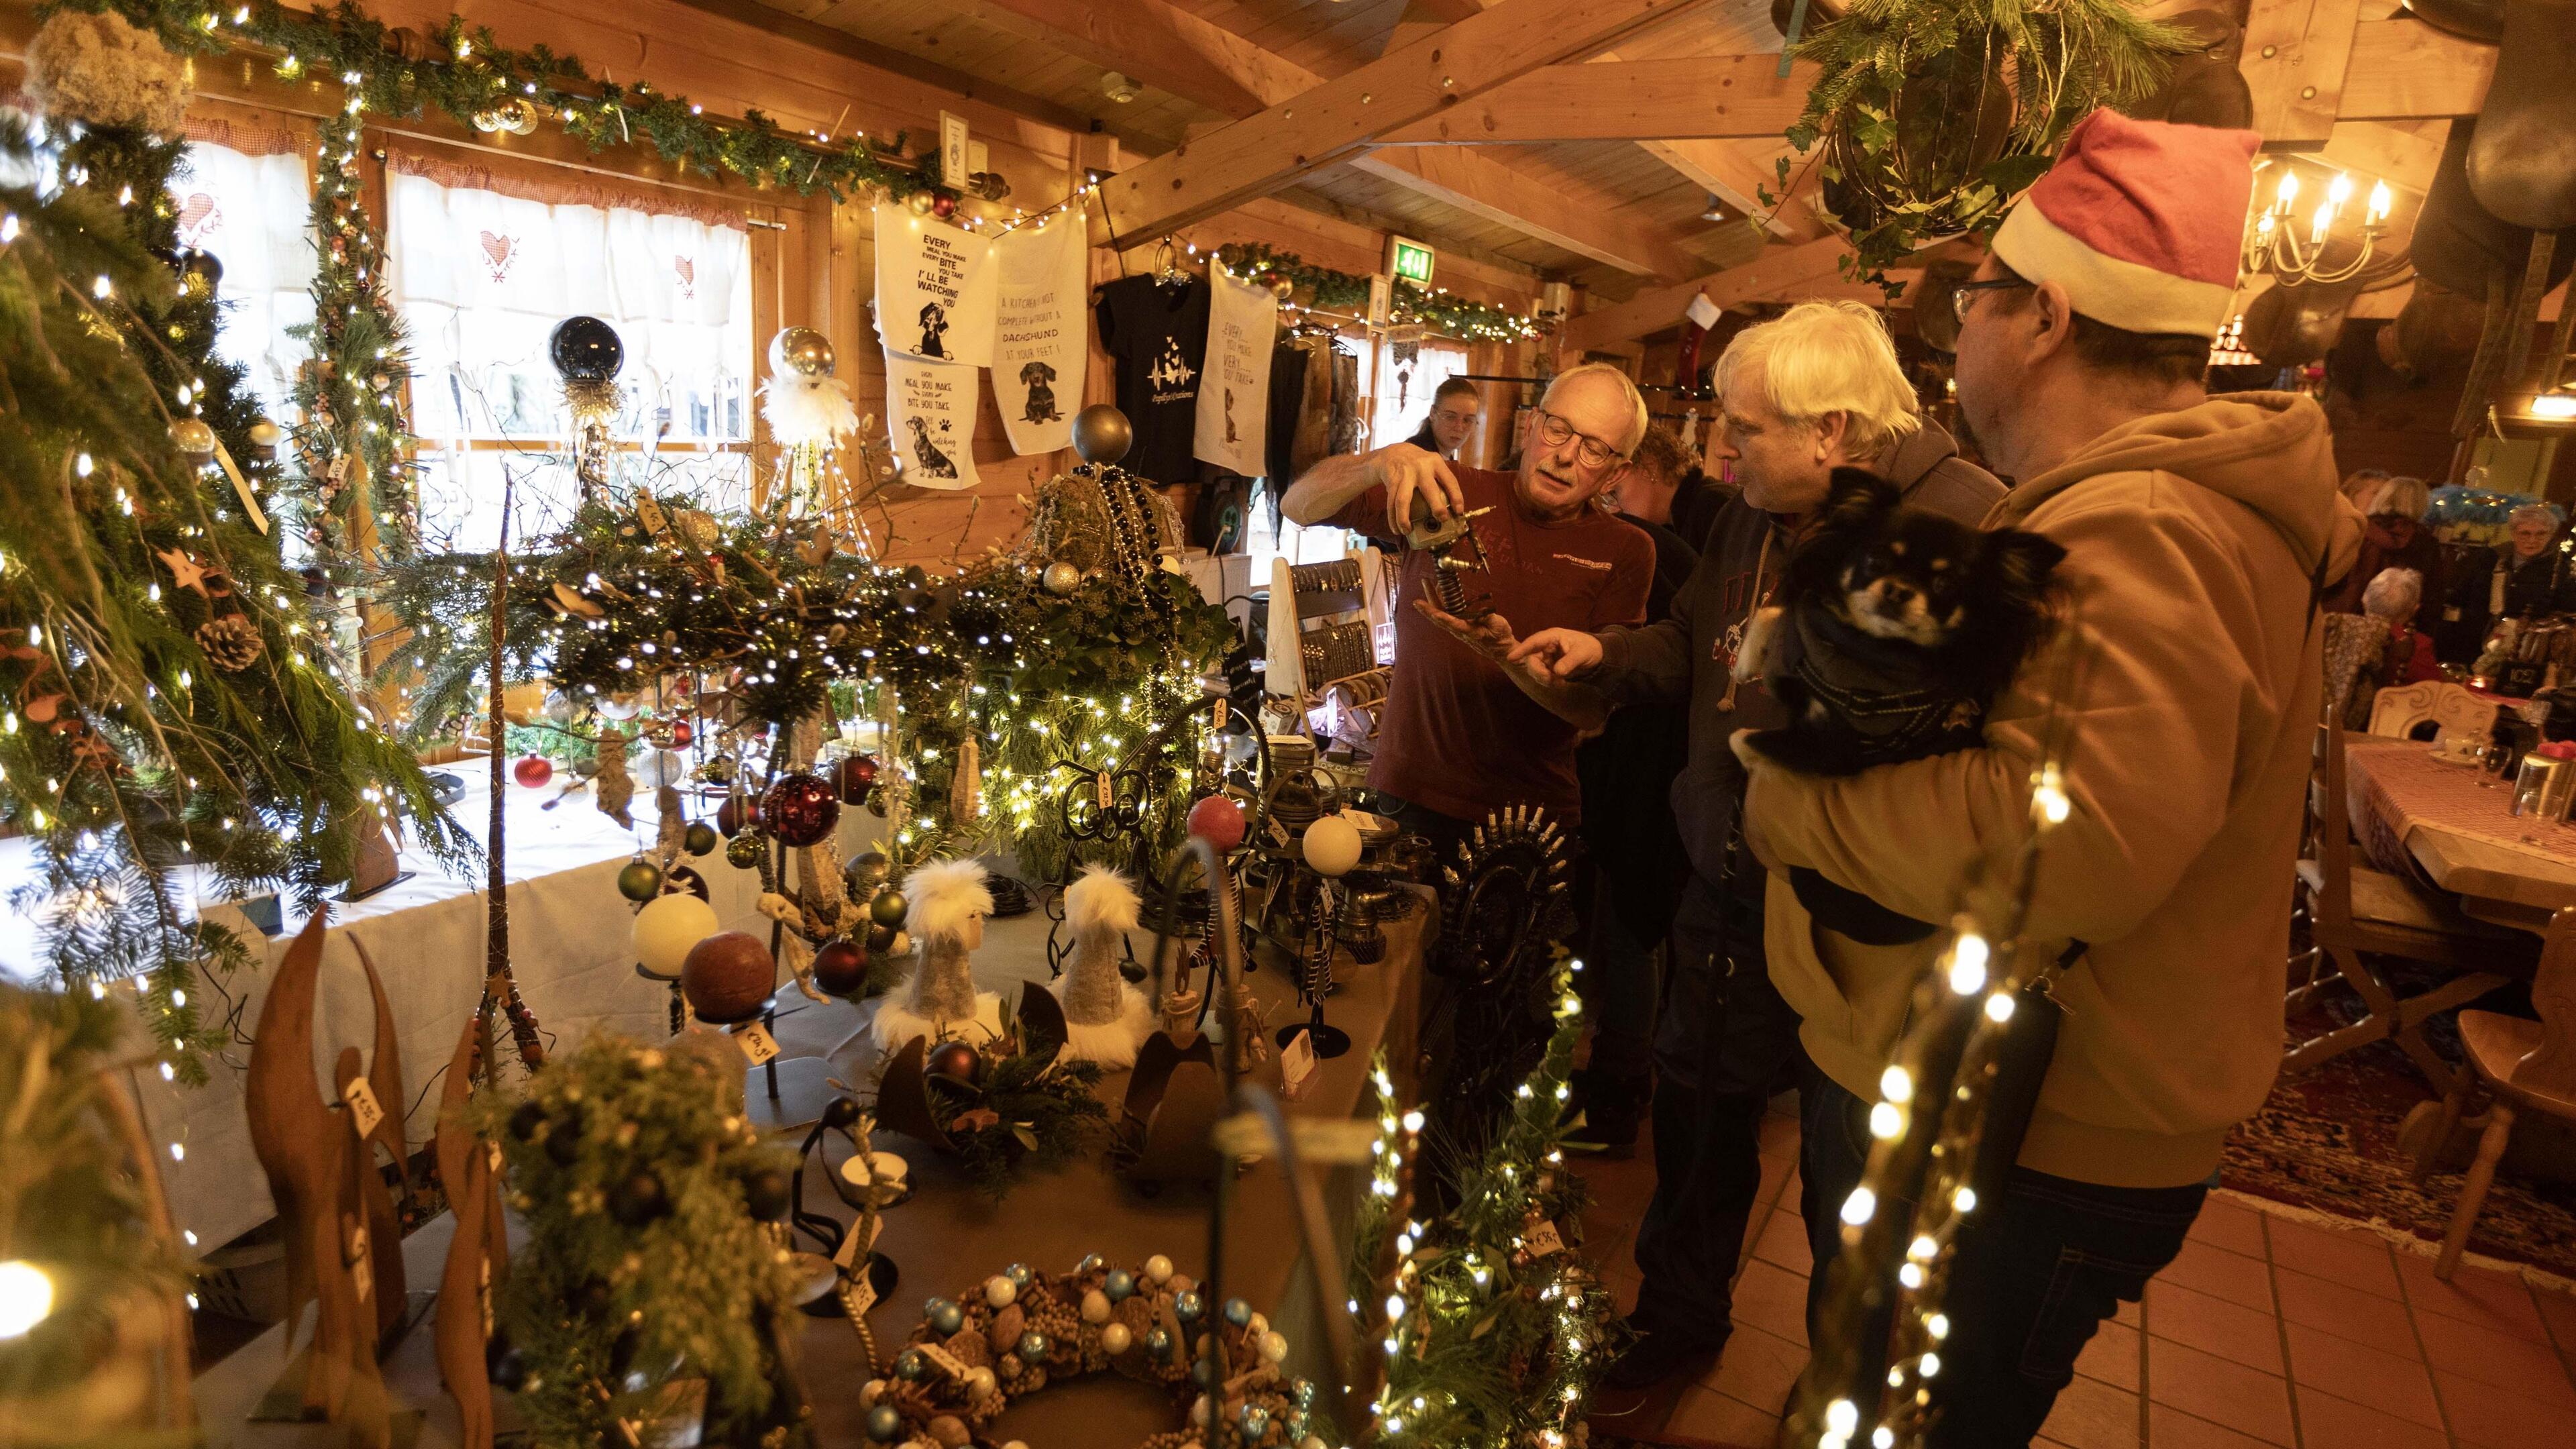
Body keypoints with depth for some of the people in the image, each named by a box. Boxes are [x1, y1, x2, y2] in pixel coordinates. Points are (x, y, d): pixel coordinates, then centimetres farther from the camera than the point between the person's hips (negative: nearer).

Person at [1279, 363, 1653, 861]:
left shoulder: (1625, 552, -2)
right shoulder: (1455, 494, -2)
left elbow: (1594, 711, -8)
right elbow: (1299, 505, -6)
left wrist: (1503, 649, -27)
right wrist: (1380, 461, -26)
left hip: (1532, 814, 1)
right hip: (1411, 799, 0)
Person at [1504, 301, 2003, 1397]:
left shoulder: (1966, 523, -22)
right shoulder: (1750, 515, 4)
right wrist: (1605, 653, 0)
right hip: (1729, 885, 7)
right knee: (1699, 1104, 21)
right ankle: (1680, 1317, 48)